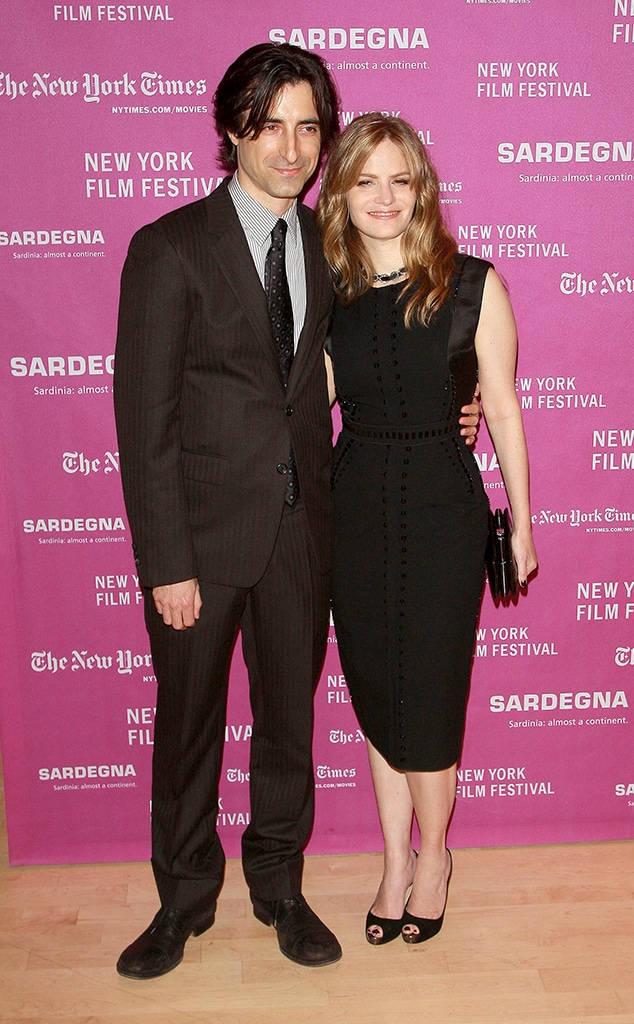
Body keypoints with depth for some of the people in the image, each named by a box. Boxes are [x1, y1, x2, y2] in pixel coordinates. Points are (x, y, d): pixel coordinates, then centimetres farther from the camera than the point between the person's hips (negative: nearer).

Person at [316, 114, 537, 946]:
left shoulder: (472, 285, -6)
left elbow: (503, 410, -1)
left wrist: (521, 524, 1)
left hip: (444, 503, -3)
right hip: (355, 503, 3)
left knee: (427, 694, 4)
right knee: (374, 690, 12)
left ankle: (434, 854, 31)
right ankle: (396, 859, 32)